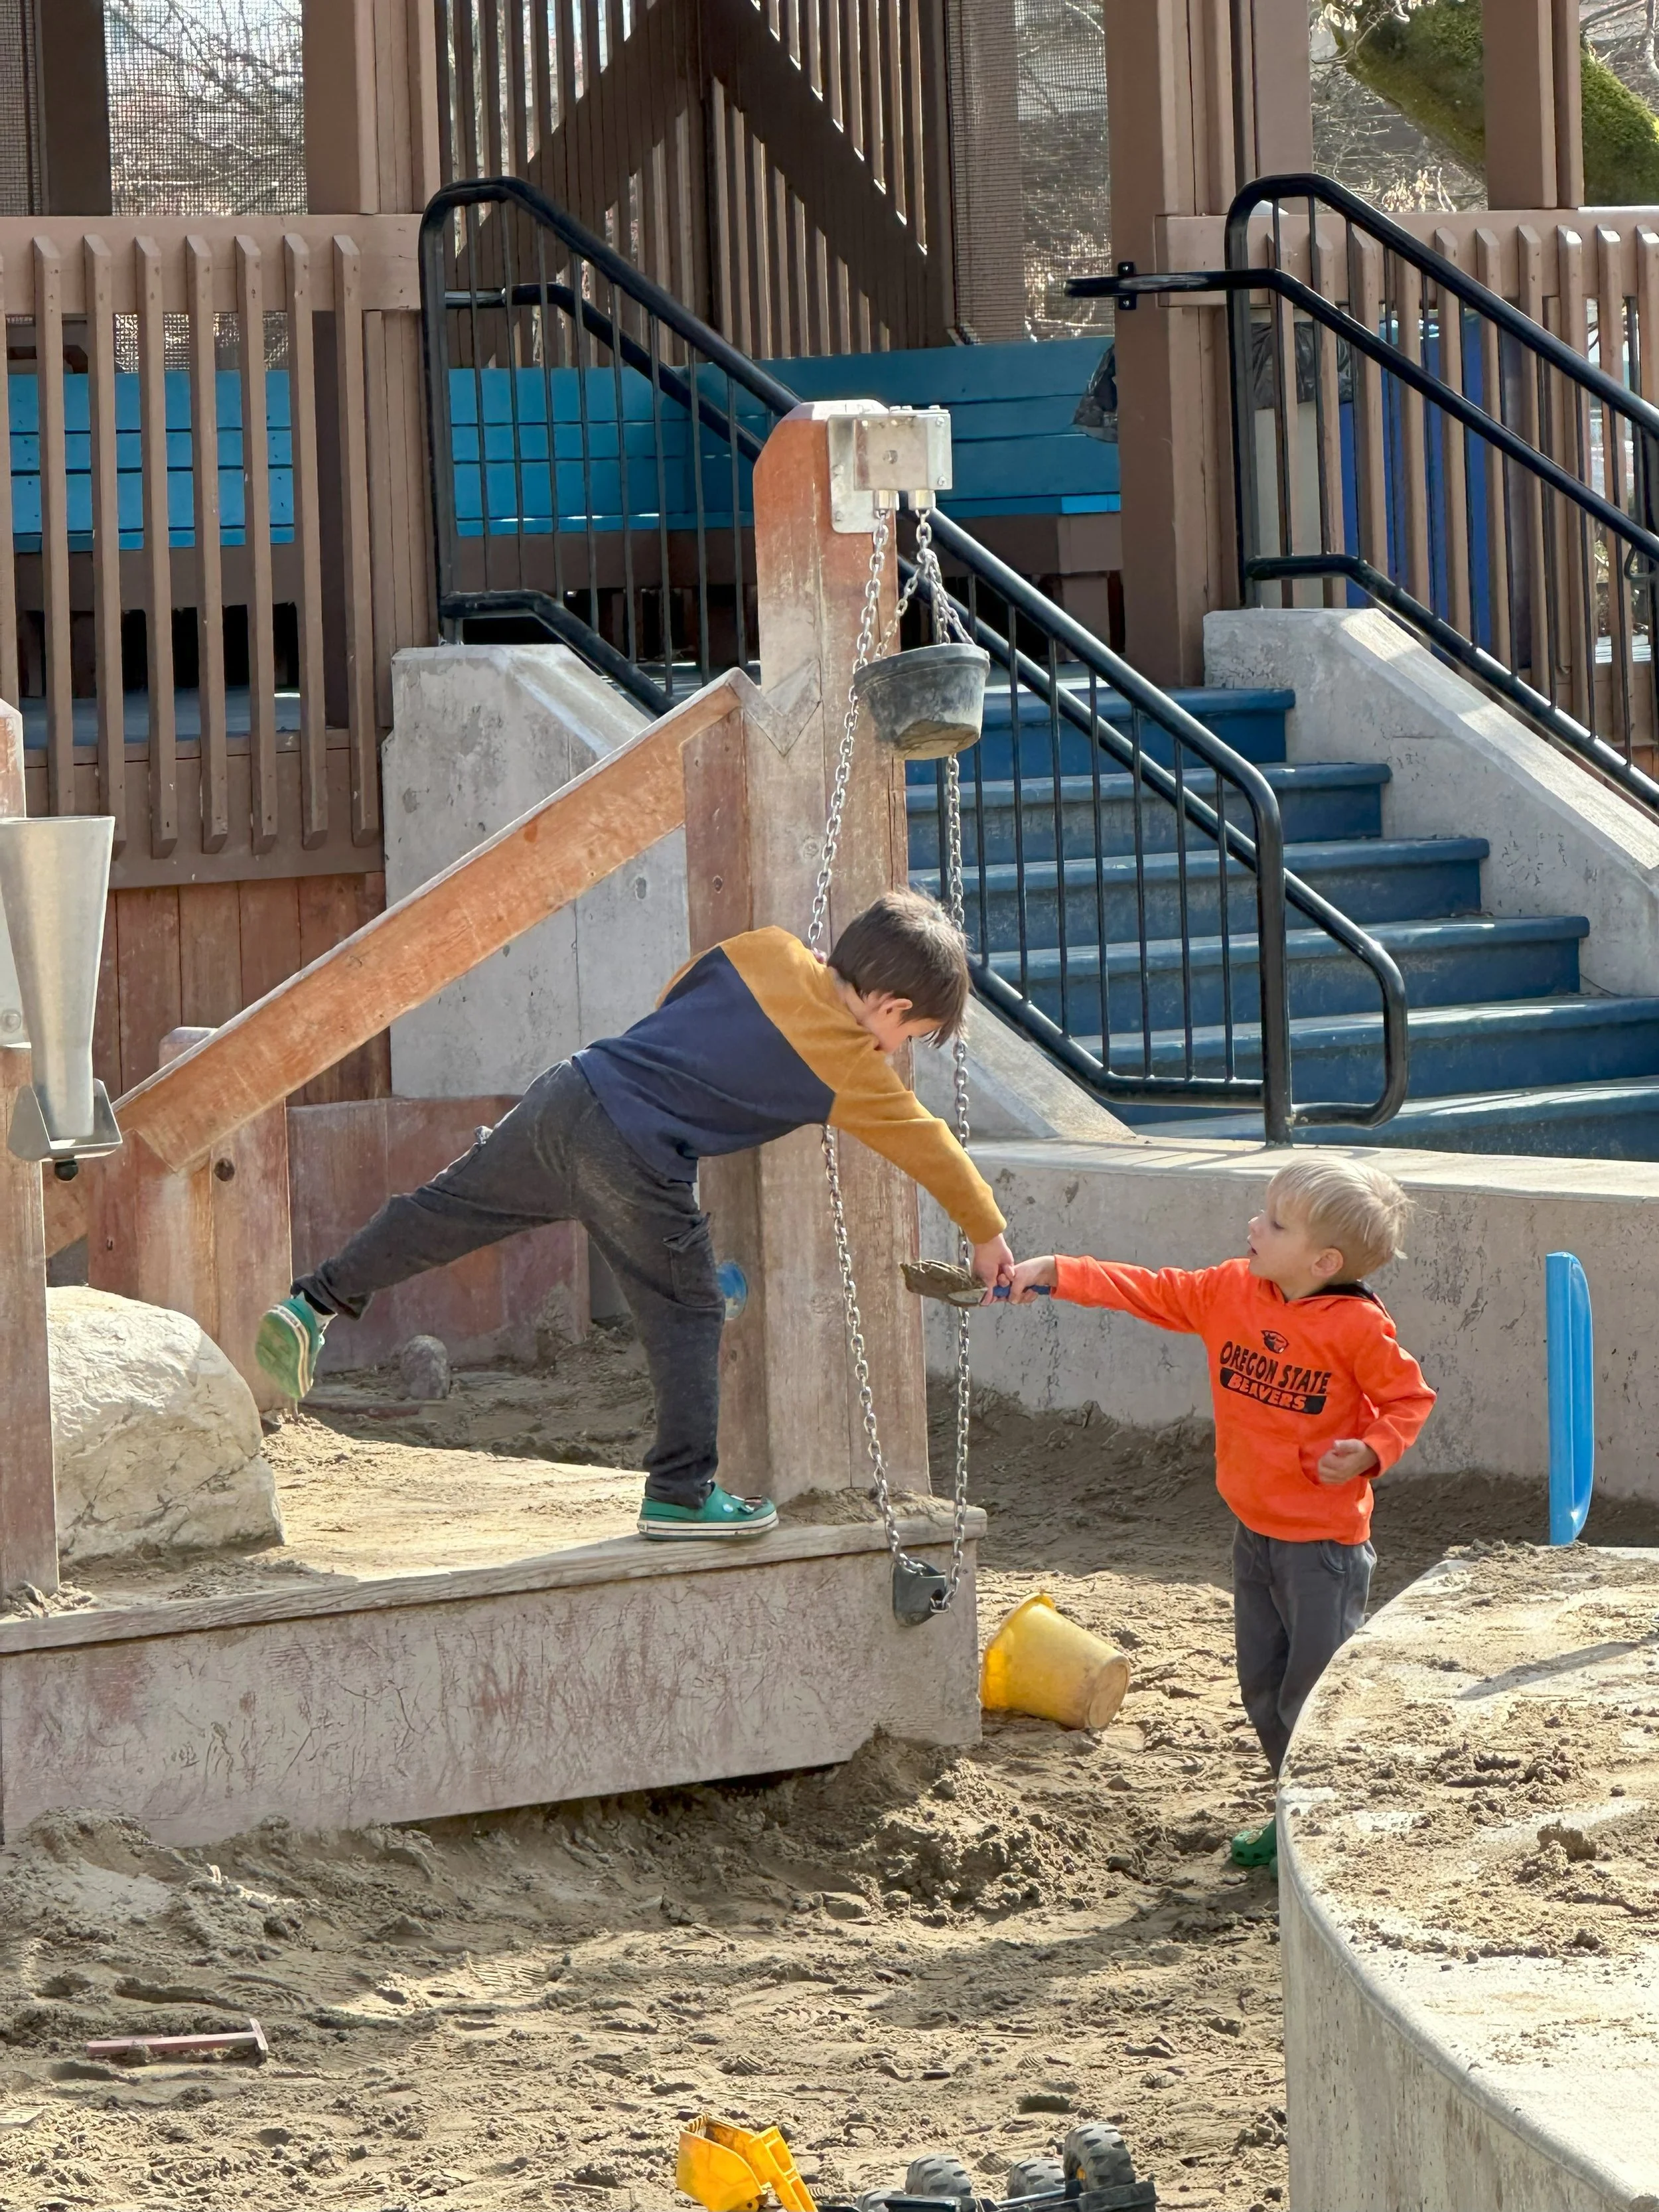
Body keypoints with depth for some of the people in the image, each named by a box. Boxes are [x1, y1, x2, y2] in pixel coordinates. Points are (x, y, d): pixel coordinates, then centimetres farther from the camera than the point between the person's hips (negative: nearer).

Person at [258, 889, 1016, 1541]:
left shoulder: (765, 953, 10)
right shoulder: (848, 1067, -4)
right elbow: (926, 1146, 9)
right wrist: (988, 1234, 23)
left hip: (567, 1093, 7)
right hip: (633, 1161, -6)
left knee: (452, 1208, 17)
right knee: (687, 1316, 6)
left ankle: (315, 1302, 20)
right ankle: (681, 1494, 8)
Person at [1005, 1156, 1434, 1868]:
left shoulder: (1357, 1326, -17)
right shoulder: (1229, 1292, 0)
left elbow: (1408, 1398, -7)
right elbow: (1149, 1292, 5)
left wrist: (1369, 1452, -23)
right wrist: (1054, 1274, -1)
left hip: (1324, 1541, -7)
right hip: (1255, 1530, 7)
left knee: (1315, 1690, -6)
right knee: (1263, 1687, 15)